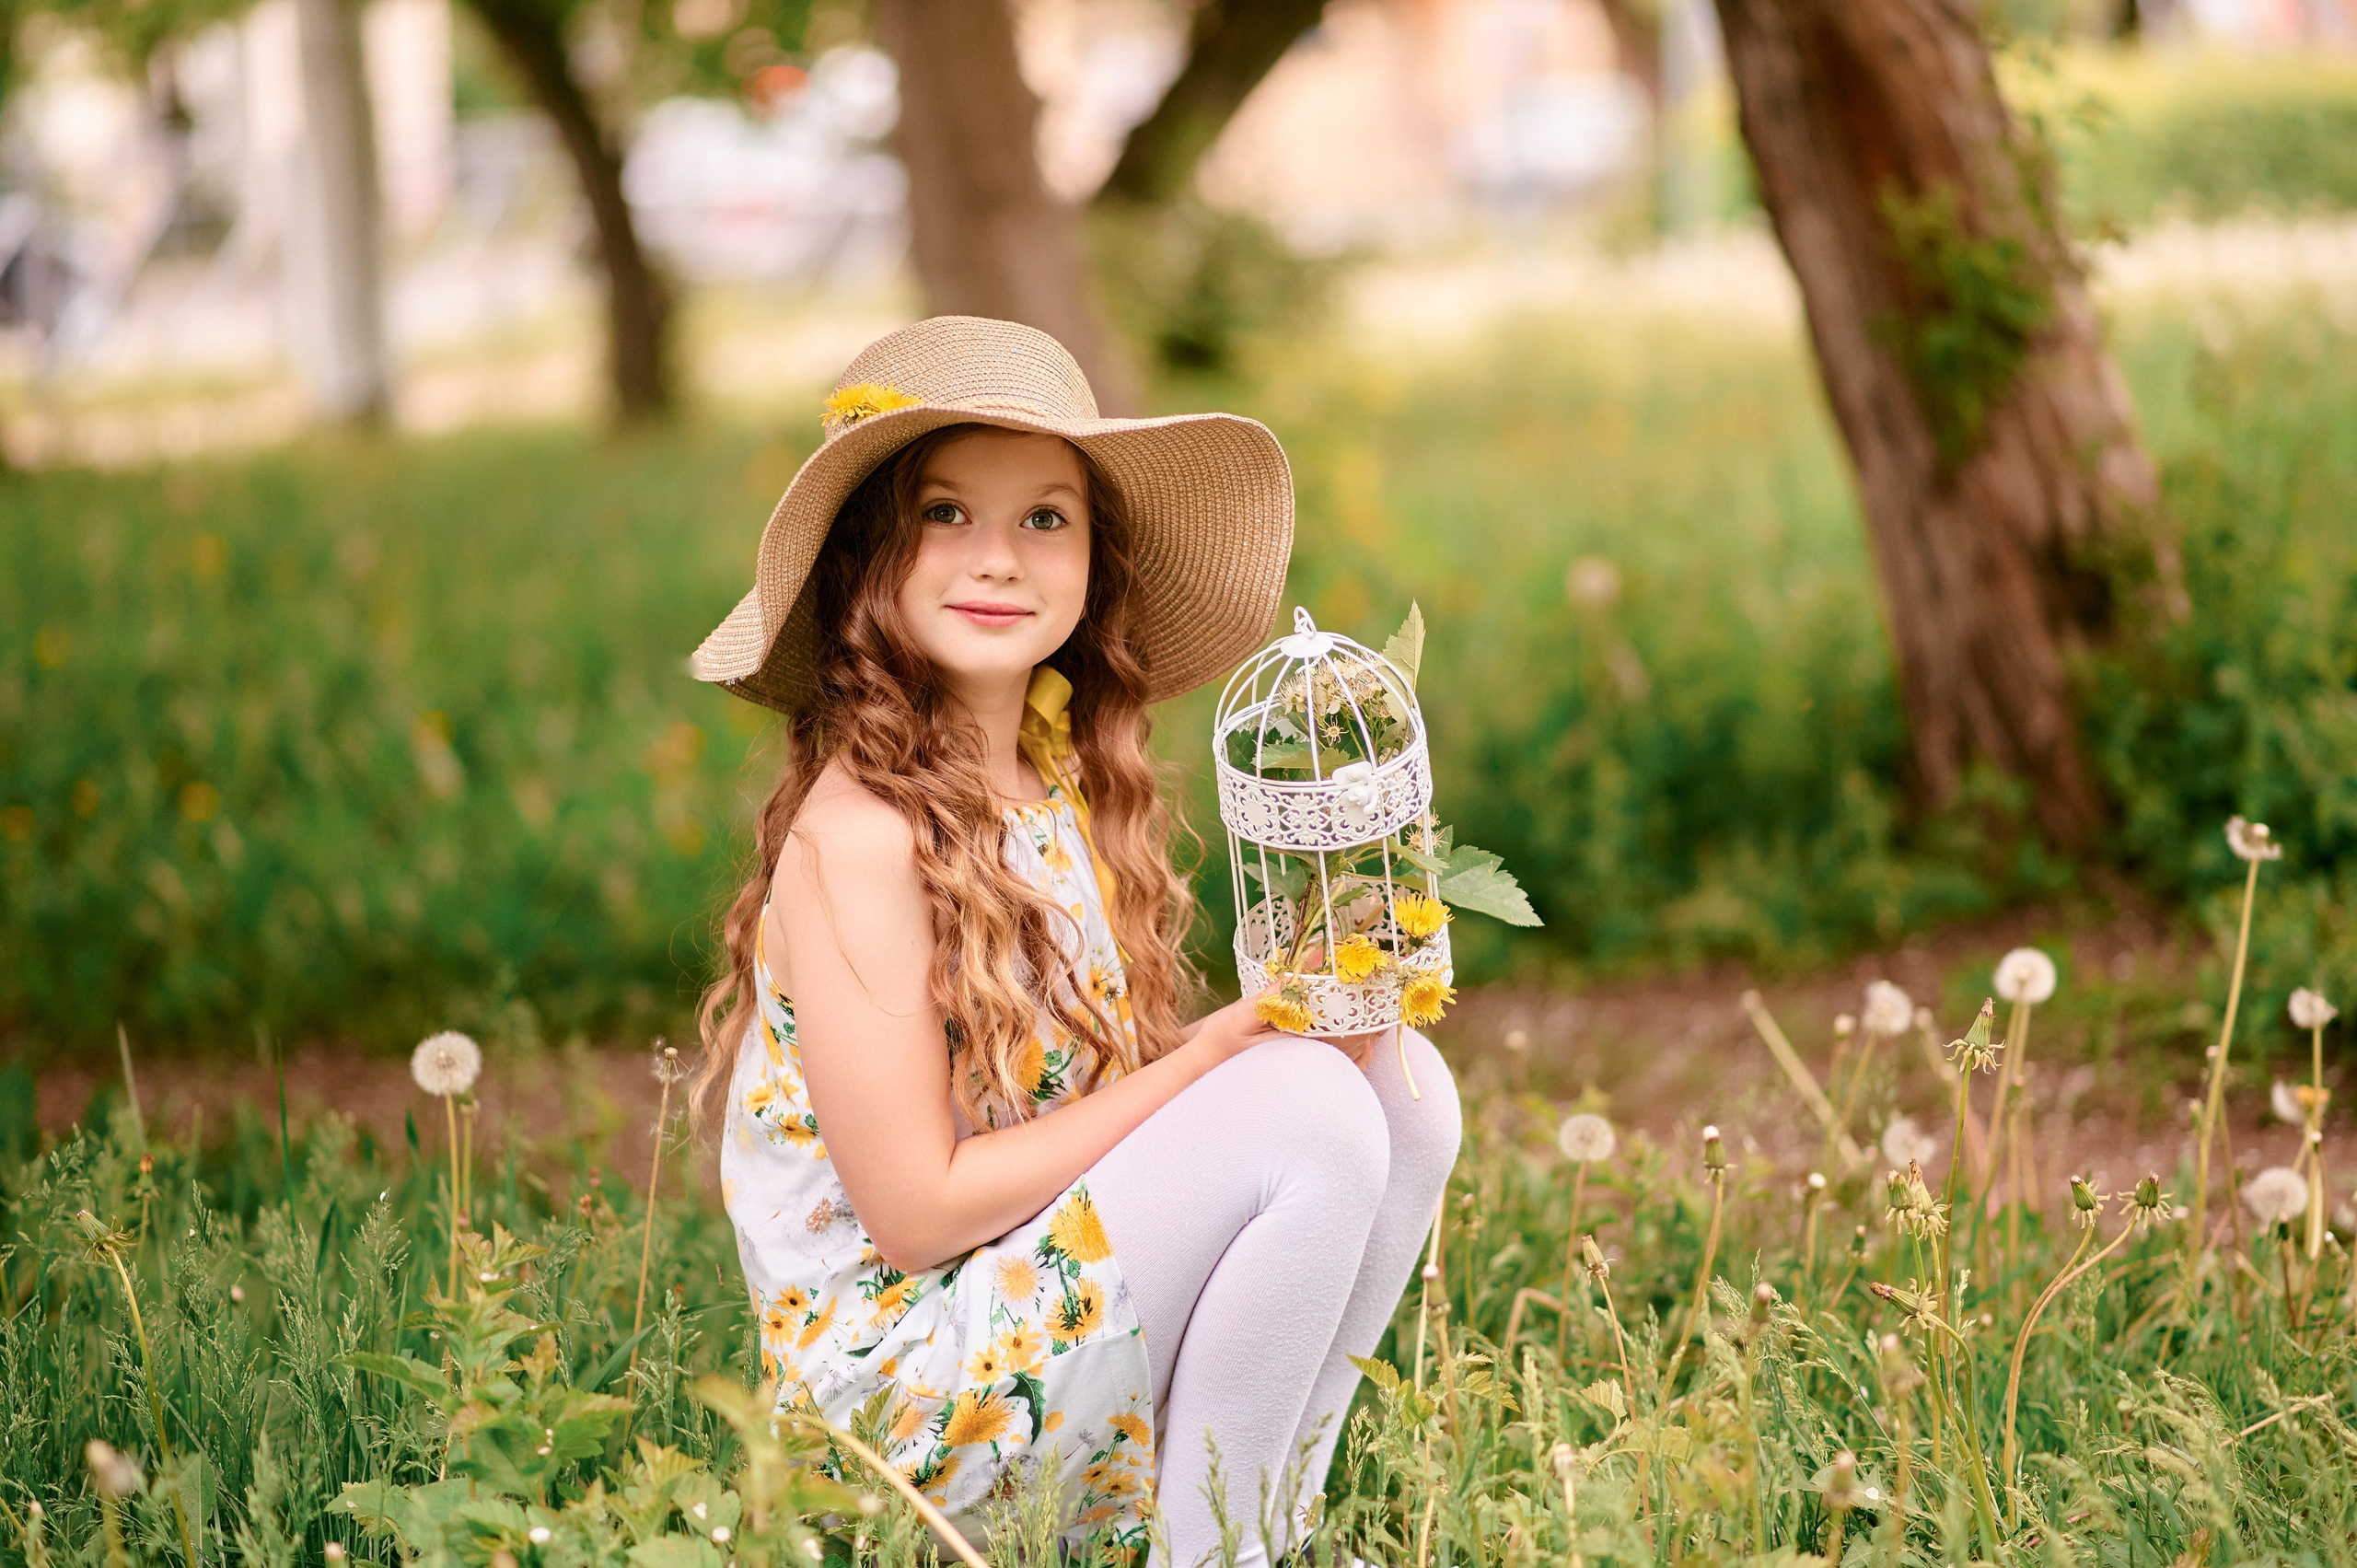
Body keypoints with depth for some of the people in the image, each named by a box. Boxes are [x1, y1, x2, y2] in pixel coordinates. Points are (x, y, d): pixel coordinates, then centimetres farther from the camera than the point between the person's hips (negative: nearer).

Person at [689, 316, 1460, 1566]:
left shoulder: (1069, 784, 5)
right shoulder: (857, 833, -20)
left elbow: (1094, 1090, 7)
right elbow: (915, 1209, -20)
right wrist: (1225, 1049, -18)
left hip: (1051, 1284, 8)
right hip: (900, 1388, -8)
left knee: (1400, 1080, -2)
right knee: (1311, 1113, -21)